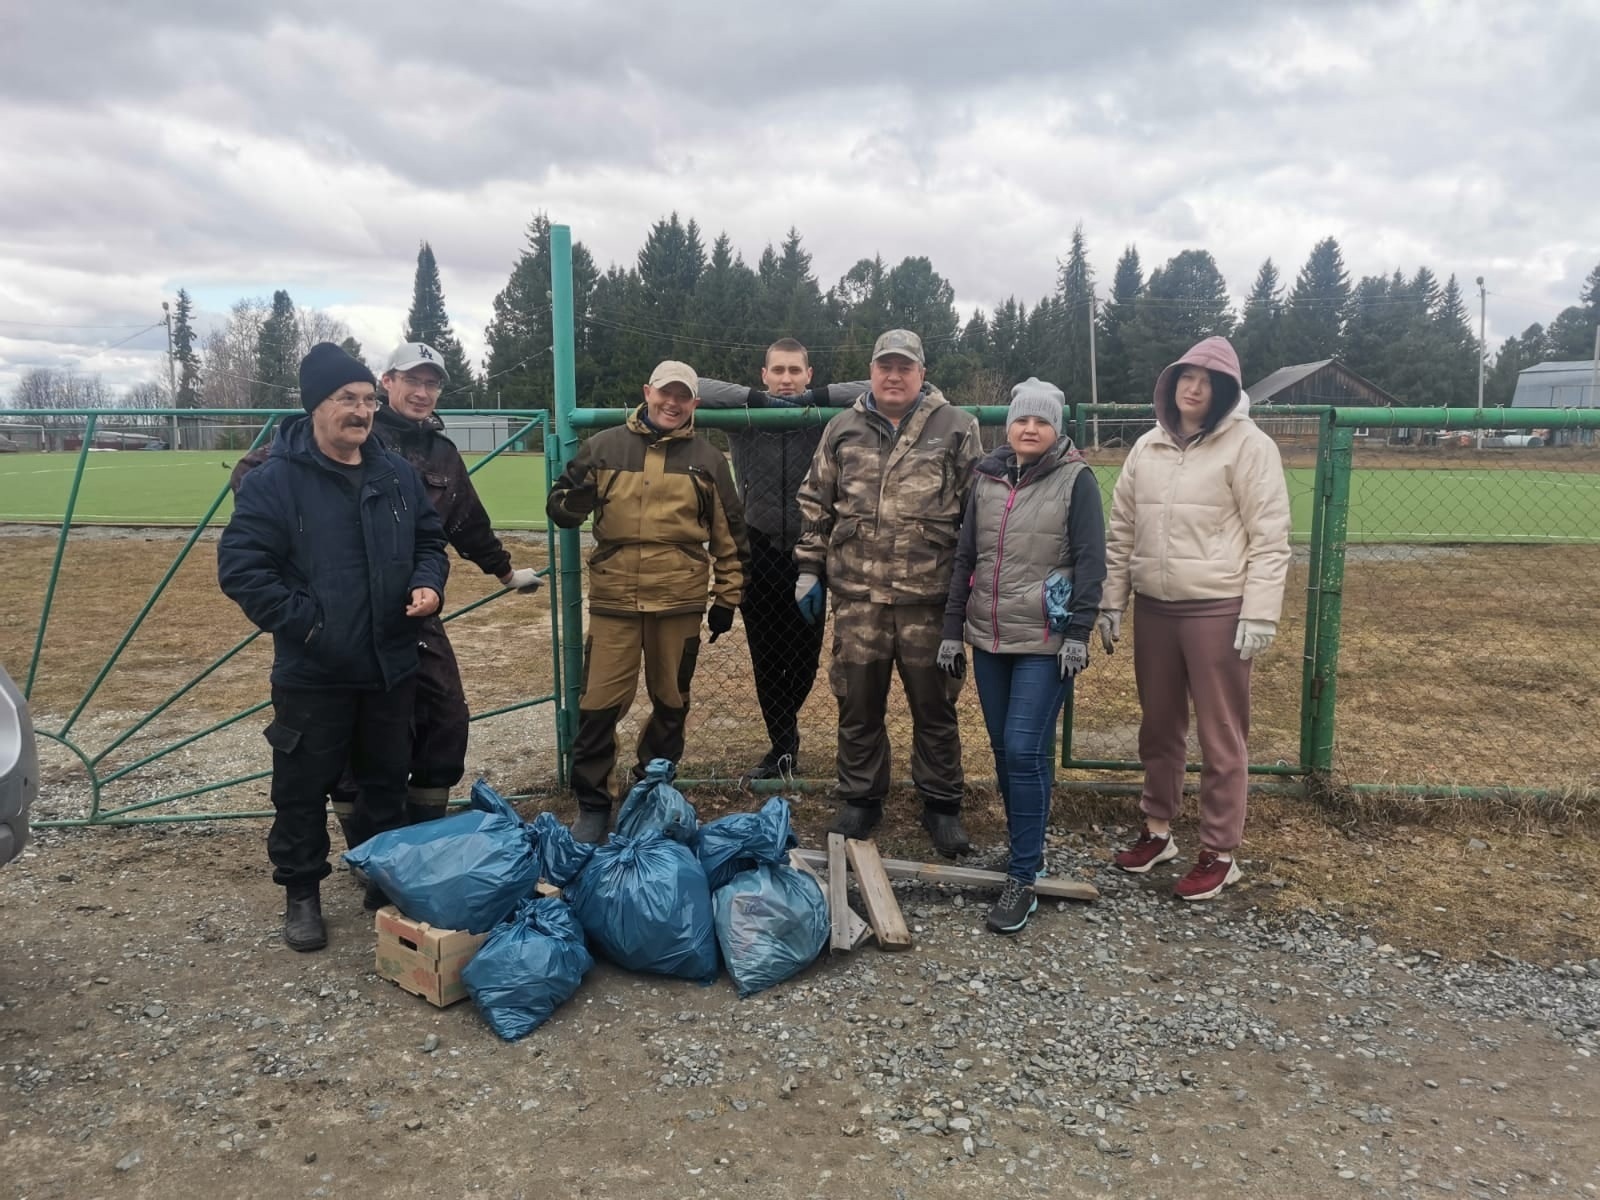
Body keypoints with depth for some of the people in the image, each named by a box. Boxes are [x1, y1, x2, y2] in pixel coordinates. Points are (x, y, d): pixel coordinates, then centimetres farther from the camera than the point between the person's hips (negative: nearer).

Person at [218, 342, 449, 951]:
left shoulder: (397, 473, 4)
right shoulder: (273, 479, -12)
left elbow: (430, 540, 14)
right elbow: (240, 567, -15)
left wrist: (428, 584, -6)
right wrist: (303, 622, -18)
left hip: (391, 666, 4)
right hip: (312, 672, -4)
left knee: (388, 780, 17)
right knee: (303, 787, 8)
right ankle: (301, 894, 26)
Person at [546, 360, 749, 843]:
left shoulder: (708, 458, 7)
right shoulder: (603, 447, 5)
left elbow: (729, 533, 11)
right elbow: (560, 507, 8)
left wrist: (727, 595, 8)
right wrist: (572, 502, -16)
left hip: (681, 603, 1)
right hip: (613, 600, -1)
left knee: (671, 703, 12)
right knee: (599, 705, -2)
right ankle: (592, 804, 14)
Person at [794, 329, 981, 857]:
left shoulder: (956, 428, 2)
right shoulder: (843, 429, 9)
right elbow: (815, 503, 13)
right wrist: (808, 570, 8)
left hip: (930, 595, -2)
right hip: (856, 594, 2)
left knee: (934, 705, 8)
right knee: (858, 704, 10)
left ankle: (941, 806, 24)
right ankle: (860, 801, 27)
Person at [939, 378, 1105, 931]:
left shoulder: (1076, 480, -3)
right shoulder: (987, 479, 9)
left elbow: (1091, 560, -6)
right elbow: (965, 557, 12)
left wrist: (1079, 633, -13)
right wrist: (952, 629, 10)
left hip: (1045, 643, -5)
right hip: (989, 638, 5)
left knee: (1025, 750, -10)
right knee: (1003, 748, 11)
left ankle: (1022, 879, -2)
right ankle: (1026, 846, 28)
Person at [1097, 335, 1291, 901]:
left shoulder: (1248, 445, -6)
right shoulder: (1147, 447, 10)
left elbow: (1269, 539, -10)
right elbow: (1122, 531, 13)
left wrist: (1259, 614, -15)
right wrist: (1110, 601, 10)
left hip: (1218, 610, -5)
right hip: (1153, 608, 6)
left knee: (1221, 737, 3)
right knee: (1158, 728, 16)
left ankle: (1219, 853, 16)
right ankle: (1157, 830, 32)